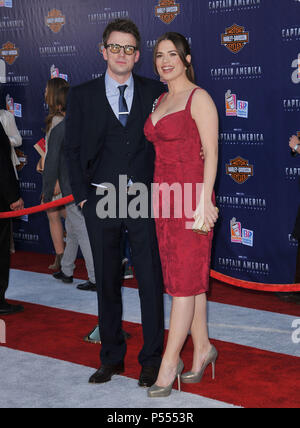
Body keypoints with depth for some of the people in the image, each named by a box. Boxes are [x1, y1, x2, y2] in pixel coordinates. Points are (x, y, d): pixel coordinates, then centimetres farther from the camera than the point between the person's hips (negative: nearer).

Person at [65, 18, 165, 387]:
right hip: (101, 201, 1)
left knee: (151, 280, 1)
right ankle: (112, 357, 24)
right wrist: (82, 196, -1)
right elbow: (73, 149, 6)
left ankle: (152, 359, 14)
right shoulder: (82, 95, 5)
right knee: (107, 283, 10)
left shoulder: (154, 93, 5)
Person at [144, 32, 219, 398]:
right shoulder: (160, 101, 16)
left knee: (185, 279, -4)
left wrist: (204, 200, -18)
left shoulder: (198, 98, -6)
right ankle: (202, 348, 23)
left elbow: (211, 152, -12)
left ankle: (169, 364, -1)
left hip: (191, 198, -7)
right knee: (188, 277, 11)